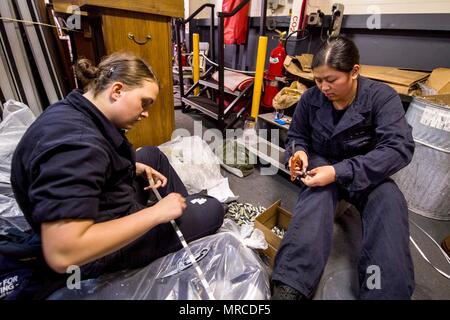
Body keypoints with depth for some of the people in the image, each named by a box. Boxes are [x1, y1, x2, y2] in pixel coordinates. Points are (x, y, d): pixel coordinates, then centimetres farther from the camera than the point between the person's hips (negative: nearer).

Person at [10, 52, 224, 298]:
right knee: (212, 210, -5)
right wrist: (157, 213, -30)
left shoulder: (74, 111, -3)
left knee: (152, 154, 18)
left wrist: (136, 167, 0)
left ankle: (185, 206, 23)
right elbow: (62, 255, -37)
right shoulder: (75, 142, -33)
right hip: (103, 252, -9)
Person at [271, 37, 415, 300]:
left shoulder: (382, 97, -12)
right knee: (318, 194, -35)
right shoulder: (310, 98, -5)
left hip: (367, 172, 0)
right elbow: (296, 137, 8)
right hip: (322, 165, 1)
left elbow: (400, 148, -23)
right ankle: (291, 285, -45)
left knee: (390, 202, -33)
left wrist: (339, 172, -34)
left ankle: (387, 292, -26)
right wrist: (299, 152, -18)